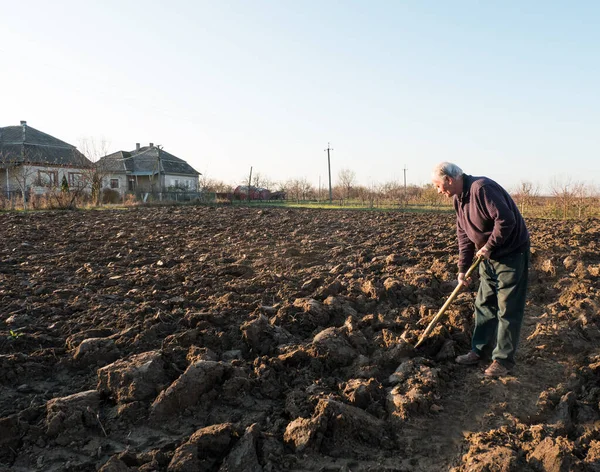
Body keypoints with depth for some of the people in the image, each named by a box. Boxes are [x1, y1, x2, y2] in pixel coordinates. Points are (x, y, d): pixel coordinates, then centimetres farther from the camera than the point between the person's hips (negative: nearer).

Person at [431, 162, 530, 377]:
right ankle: (479, 350, 27)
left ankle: (504, 360, 8)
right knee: (484, 305, 15)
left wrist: (488, 247, -20)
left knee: (508, 310, -1)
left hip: (511, 254, -9)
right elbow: (464, 236, 8)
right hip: (488, 257, 9)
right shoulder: (458, 199, 5)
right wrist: (463, 268, 3)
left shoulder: (482, 188, -25)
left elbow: (506, 220, -30)